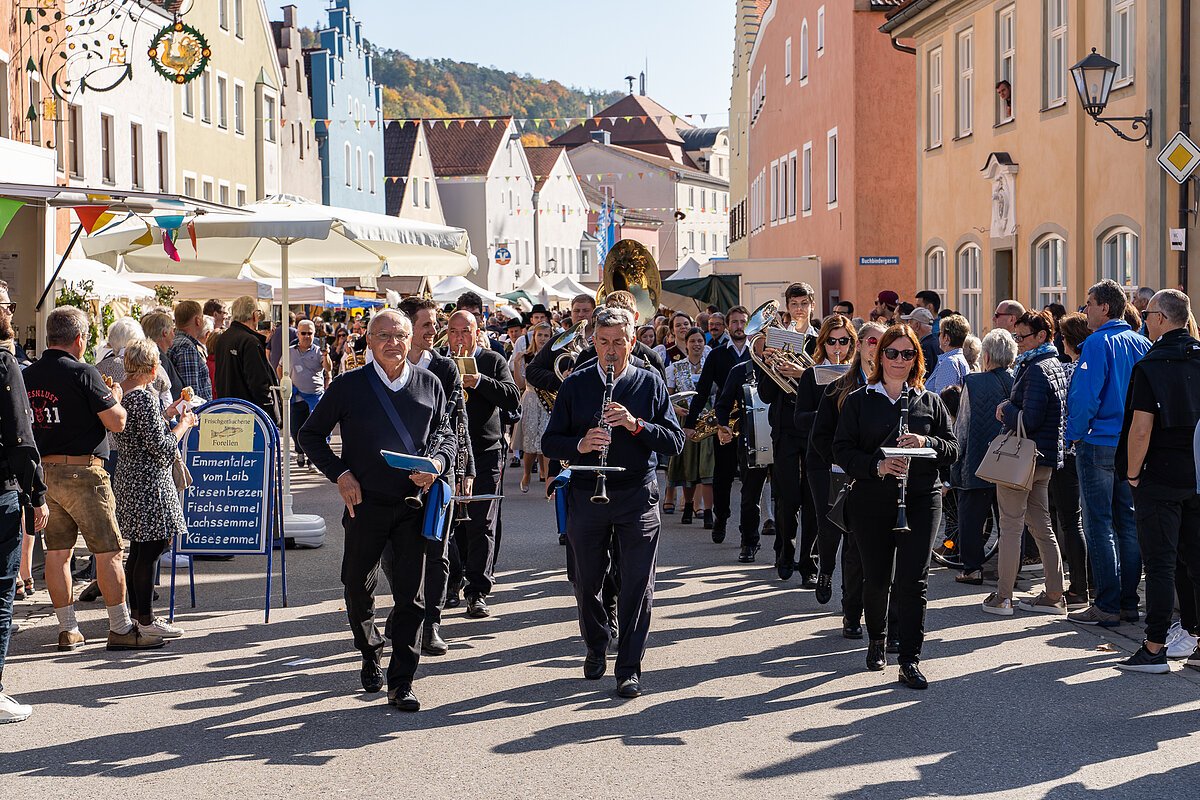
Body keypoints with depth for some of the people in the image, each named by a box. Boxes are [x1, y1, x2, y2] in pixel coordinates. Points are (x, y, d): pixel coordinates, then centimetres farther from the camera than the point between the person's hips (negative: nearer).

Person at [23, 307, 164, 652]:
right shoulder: (82, 373, -13)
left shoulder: (28, 376, 6)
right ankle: (121, 629, 4)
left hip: (43, 470, 7)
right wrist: (115, 397, 7)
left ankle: (67, 630, 15)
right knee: (108, 551, 1)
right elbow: (116, 422, -13)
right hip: (82, 471, -7)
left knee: (57, 551, 10)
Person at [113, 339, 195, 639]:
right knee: (151, 549, -3)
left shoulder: (118, 392, 8)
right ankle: (145, 619, 1)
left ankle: (137, 611, 23)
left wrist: (166, 415, 19)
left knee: (139, 549, 16)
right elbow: (161, 447, -18)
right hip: (149, 481, -10)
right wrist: (183, 424, -4)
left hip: (127, 476, 10)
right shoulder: (144, 396, -19)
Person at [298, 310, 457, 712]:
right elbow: (311, 434, 6)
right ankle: (371, 657, 39)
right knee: (358, 589, 13)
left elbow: (447, 434, 14)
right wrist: (339, 473, -5)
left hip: (414, 503, 0)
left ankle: (401, 682, 5)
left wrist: (438, 462, -8)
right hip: (365, 504, 0)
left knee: (411, 595, -3)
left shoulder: (429, 384, 5)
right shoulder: (349, 386, -1)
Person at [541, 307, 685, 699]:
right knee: (587, 582, 11)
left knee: (637, 586, -3)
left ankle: (629, 667, 5)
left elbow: (675, 442, -2)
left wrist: (636, 425, -17)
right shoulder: (575, 384, 6)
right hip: (586, 494, 2)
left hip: (638, 494, -1)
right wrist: (580, 444, -17)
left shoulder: (650, 383, 4)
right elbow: (549, 442, 4)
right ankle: (596, 648, 35)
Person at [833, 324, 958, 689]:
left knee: (912, 579, -9)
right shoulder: (859, 401, 6)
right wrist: (877, 466, -16)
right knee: (877, 578, 8)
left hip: (921, 500, 0)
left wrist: (926, 442, -13)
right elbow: (842, 450, 0)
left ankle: (910, 660, -6)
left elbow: (953, 450, 8)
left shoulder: (929, 401, 10)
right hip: (872, 501, 0)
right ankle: (877, 638, 36)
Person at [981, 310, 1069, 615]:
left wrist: (1006, 409, -7)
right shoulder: (1055, 366, 14)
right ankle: (1054, 596, 16)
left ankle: (1002, 597, 1)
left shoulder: (1036, 370, -17)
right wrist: (1010, 411, 9)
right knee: (1041, 527, 13)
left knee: (1011, 526, -3)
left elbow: (1029, 420, -23)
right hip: (1044, 458, 10)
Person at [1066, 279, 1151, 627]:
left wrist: (1075, 435, -7)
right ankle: (1129, 602, 14)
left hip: (1099, 443, -7)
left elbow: (1085, 395, -19)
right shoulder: (1142, 344, 8)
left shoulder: (1097, 343, -13)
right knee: (1129, 523, 11)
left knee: (1099, 526, -3)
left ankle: (1107, 606, -3)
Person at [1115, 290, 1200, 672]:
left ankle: (1154, 649, 0)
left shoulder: (1150, 367, -12)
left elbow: (1141, 429, -17)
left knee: (1160, 563, -2)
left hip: (1160, 479, -6)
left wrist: (1133, 473, -5)